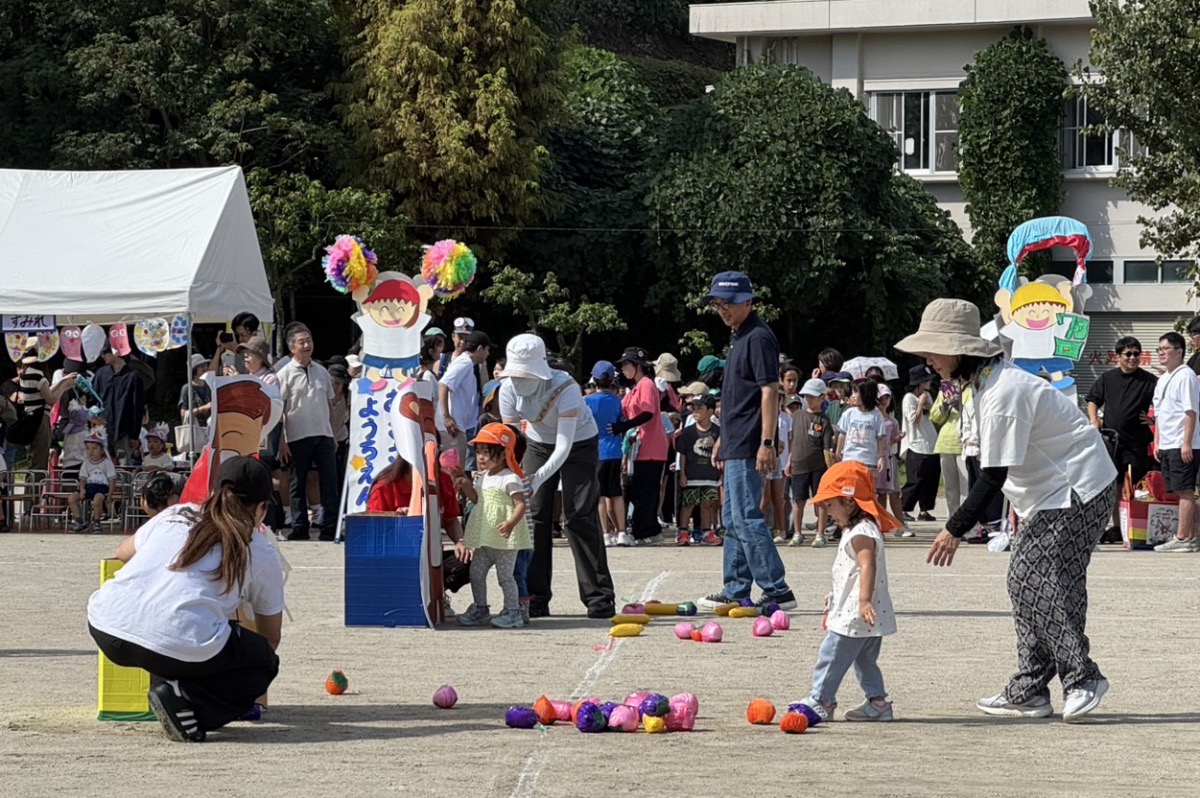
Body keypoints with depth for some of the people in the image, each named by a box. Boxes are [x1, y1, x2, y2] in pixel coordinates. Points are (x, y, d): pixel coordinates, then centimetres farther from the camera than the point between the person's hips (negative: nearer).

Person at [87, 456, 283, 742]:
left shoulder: (175, 515, 25)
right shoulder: (262, 555, 18)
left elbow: (124, 552, 45)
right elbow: (270, 638, 32)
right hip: (184, 648, -6)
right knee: (264, 663, 19)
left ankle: (165, 685, 16)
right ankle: (184, 697, -4)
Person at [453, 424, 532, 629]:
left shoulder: (511, 479, -14)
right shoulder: (482, 477, 13)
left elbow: (520, 505, -19)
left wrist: (511, 523, -34)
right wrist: (467, 487, 8)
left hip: (504, 538, -9)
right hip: (483, 538, 9)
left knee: (505, 575, -4)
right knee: (476, 572, 13)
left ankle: (513, 612, 4)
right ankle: (480, 608, 26)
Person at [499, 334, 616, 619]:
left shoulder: (565, 388, -36)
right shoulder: (509, 390, -21)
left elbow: (564, 445, -38)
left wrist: (539, 477, -50)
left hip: (579, 444, -4)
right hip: (539, 444, 5)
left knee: (580, 516, -13)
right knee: (533, 515, -3)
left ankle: (599, 597, -9)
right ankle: (536, 598, 4)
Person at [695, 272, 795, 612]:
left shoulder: (758, 337, -13)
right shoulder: (739, 338, 17)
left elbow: (769, 392, -20)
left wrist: (766, 443, -25)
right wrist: (723, 438, 24)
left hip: (747, 448, -11)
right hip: (736, 446, 11)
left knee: (746, 519, -12)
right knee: (732, 519, 13)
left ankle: (777, 591, -11)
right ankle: (735, 591, 19)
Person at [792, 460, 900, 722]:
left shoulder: (861, 533, -18)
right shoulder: (859, 530, 16)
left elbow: (867, 566, -31)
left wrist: (864, 600, -42)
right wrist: (835, 597, 38)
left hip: (853, 616, -11)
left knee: (831, 658, -3)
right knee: (865, 661, 14)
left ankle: (820, 701, 1)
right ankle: (877, 702, 15)